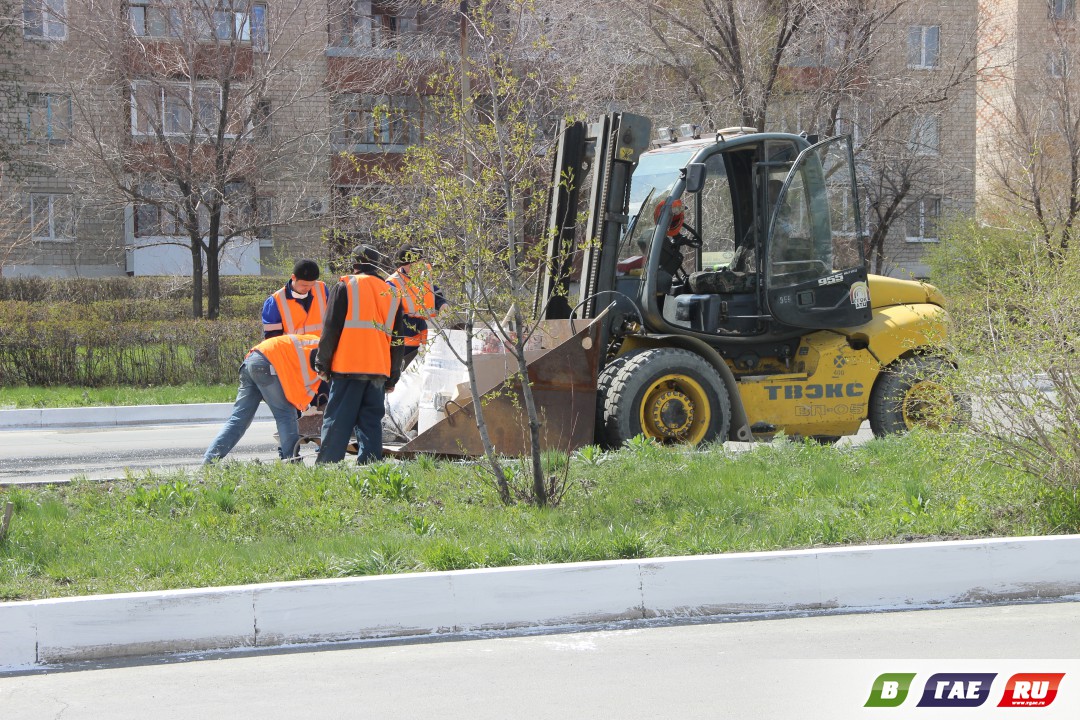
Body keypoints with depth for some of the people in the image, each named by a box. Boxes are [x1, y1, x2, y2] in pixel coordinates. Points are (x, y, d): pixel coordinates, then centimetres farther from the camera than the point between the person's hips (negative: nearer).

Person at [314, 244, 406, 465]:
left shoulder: (345, 287, 1)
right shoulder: (391, 294, 16)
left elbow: (331, 329, -2)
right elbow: (397, 339, 17)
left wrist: (322, 363, 4)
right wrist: (393, 378, 20)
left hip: (347, 367, -4)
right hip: (379, 370, 4)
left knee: (337, 421, -3)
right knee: (371, 420, 7)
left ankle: (326, 465, -7)